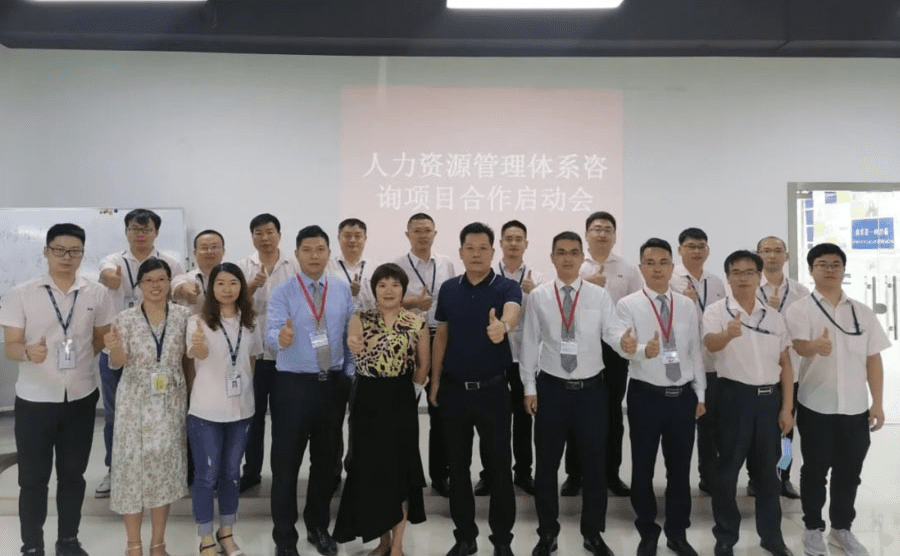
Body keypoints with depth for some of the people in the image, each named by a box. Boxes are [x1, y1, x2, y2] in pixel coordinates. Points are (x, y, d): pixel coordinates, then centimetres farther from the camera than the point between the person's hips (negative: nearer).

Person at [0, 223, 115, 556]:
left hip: (81, 398, 2)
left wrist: (79, 355, -1)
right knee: (33, 478, 8)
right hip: (34, 400, -2)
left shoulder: (97, 294, 0)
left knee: (73, 475, 13)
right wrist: (29, 352, -28)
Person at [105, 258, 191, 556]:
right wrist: (115, 349, -25)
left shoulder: (183, 315, 1)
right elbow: (118, 363, -4)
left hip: (170, 402, 1)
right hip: (135, 402, -1)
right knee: (133, 464, 1)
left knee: (166, 464, 6)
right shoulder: (125, 318, -2)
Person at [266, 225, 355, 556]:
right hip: (293, 384, -3)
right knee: (286, 462, 3)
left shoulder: (342, 291, 5)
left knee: (325, 459, 15)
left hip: (333, 383, 3)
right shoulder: (282, 293, -5)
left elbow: (351, 334, 7)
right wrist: (282, 337, -43)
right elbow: (272, 332, -20)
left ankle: (318, 527, 33)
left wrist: (351, 376, 0)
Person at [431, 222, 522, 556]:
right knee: (458, 465, 11)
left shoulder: (507, 287, -7)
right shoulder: (448, 289, 5)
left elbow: (512, 312, -30)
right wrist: (434, 381, 5)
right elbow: (441, 336, 10)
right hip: (453, 388, 3)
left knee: (499, 465, 5)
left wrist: (502, 326, -53)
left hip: (492, 389, -3)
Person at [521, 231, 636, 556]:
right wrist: (529, 387, -1)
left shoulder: (599, 295, -1)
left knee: (594, 463, 11)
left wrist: (625, 340, -37)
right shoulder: (538, 297, -1)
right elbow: (529, 344, 1)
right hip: (551, 388, 0)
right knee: (547, 463, 9)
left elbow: (612, 329, -13)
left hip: (592, 388, 0)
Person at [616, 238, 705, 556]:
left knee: (680, 468, 12)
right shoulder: (628, 305, -6)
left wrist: (700, 394, 9)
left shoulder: (687, 306, 7)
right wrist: (645, 350, -41)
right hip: (645, 396, -3)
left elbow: (695, 352, 10)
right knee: (643, 468, 8)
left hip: (683, 396, 3)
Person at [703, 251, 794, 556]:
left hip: (769, 397, 4)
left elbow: (785, 363, 10)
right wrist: (728, 334, -50)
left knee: (767, 469, 14)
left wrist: (787, 407, 4)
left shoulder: (774, 316, 8)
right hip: (734, 396, -4)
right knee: (727, 468, 4)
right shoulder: (716, 311, -6)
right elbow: (710, 343, -27)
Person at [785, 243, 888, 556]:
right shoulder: (800, 309, -5)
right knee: (815, 470, 7)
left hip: (856, 407, 3)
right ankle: (813, 528, 22)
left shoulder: (862, 312, 7)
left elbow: (873, 359, 8)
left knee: (849, 472, 12)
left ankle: (841, 529, 28)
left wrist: (877, 404, 4)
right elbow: (800, 346, -23)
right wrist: (816, 345, -47)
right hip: (816, 407, -3)